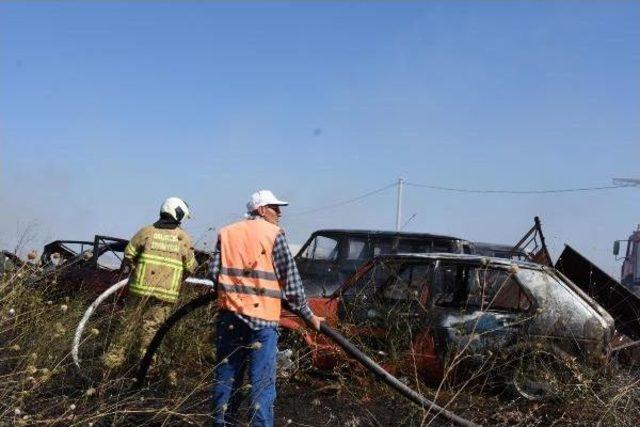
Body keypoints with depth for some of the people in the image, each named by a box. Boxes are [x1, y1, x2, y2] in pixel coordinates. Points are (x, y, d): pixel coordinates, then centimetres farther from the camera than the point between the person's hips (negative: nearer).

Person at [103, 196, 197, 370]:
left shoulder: (147, 231, 4)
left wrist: (128, 267, 26)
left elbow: (129, 253, 7)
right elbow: (190, 267, 5)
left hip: (141, 287, 1)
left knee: (132, 322, 13)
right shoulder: (183, 237, 1)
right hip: (167, 292, -1)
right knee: (151, 326, 7)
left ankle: (115, 356, 18)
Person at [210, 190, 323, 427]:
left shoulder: (226, 233, 10)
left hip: (228, 314, 5)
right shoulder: (274, 234, -3)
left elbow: (214, 271, 5)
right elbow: (291, 281, -3)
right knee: (262, 381, 0)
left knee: (226, 376, 15)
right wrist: (308, 315, 5)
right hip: (262, 316, -5)